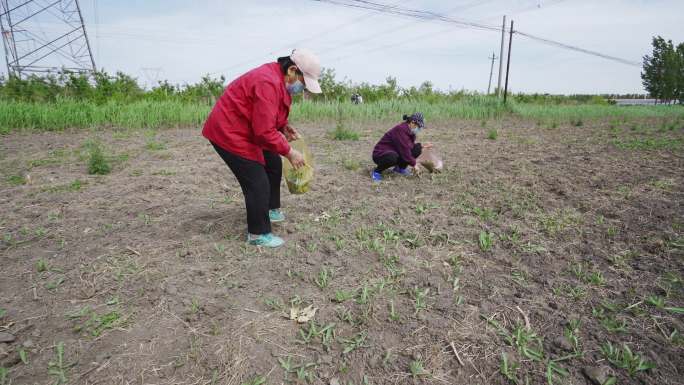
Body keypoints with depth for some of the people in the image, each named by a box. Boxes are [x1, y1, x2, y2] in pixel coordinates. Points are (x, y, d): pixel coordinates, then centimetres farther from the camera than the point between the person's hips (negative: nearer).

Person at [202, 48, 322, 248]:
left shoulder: (278, 79, 4)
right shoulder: (268, 83, -28)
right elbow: (264, 131, -30)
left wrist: (284, 127, 1)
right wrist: (289, 152, -21)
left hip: (243, 130, 11)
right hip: (228, 133, -11)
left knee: (273, 164, 19)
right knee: (258, 183, -9)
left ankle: (271, 209, 35)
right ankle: (258, 234, 6)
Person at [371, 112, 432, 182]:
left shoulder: (410, 131, 1)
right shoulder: (400, 130, -26)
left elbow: (410, 146, 17)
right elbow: (404, 151, -27)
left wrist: (423, 146, 4)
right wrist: (414, 165, -18)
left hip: (396, 152, 8)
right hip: (381, 154, -8)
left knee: (417, 148, -3)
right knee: (393, 157, -42)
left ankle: (400, 168, 10)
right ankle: (377, 171, -14)